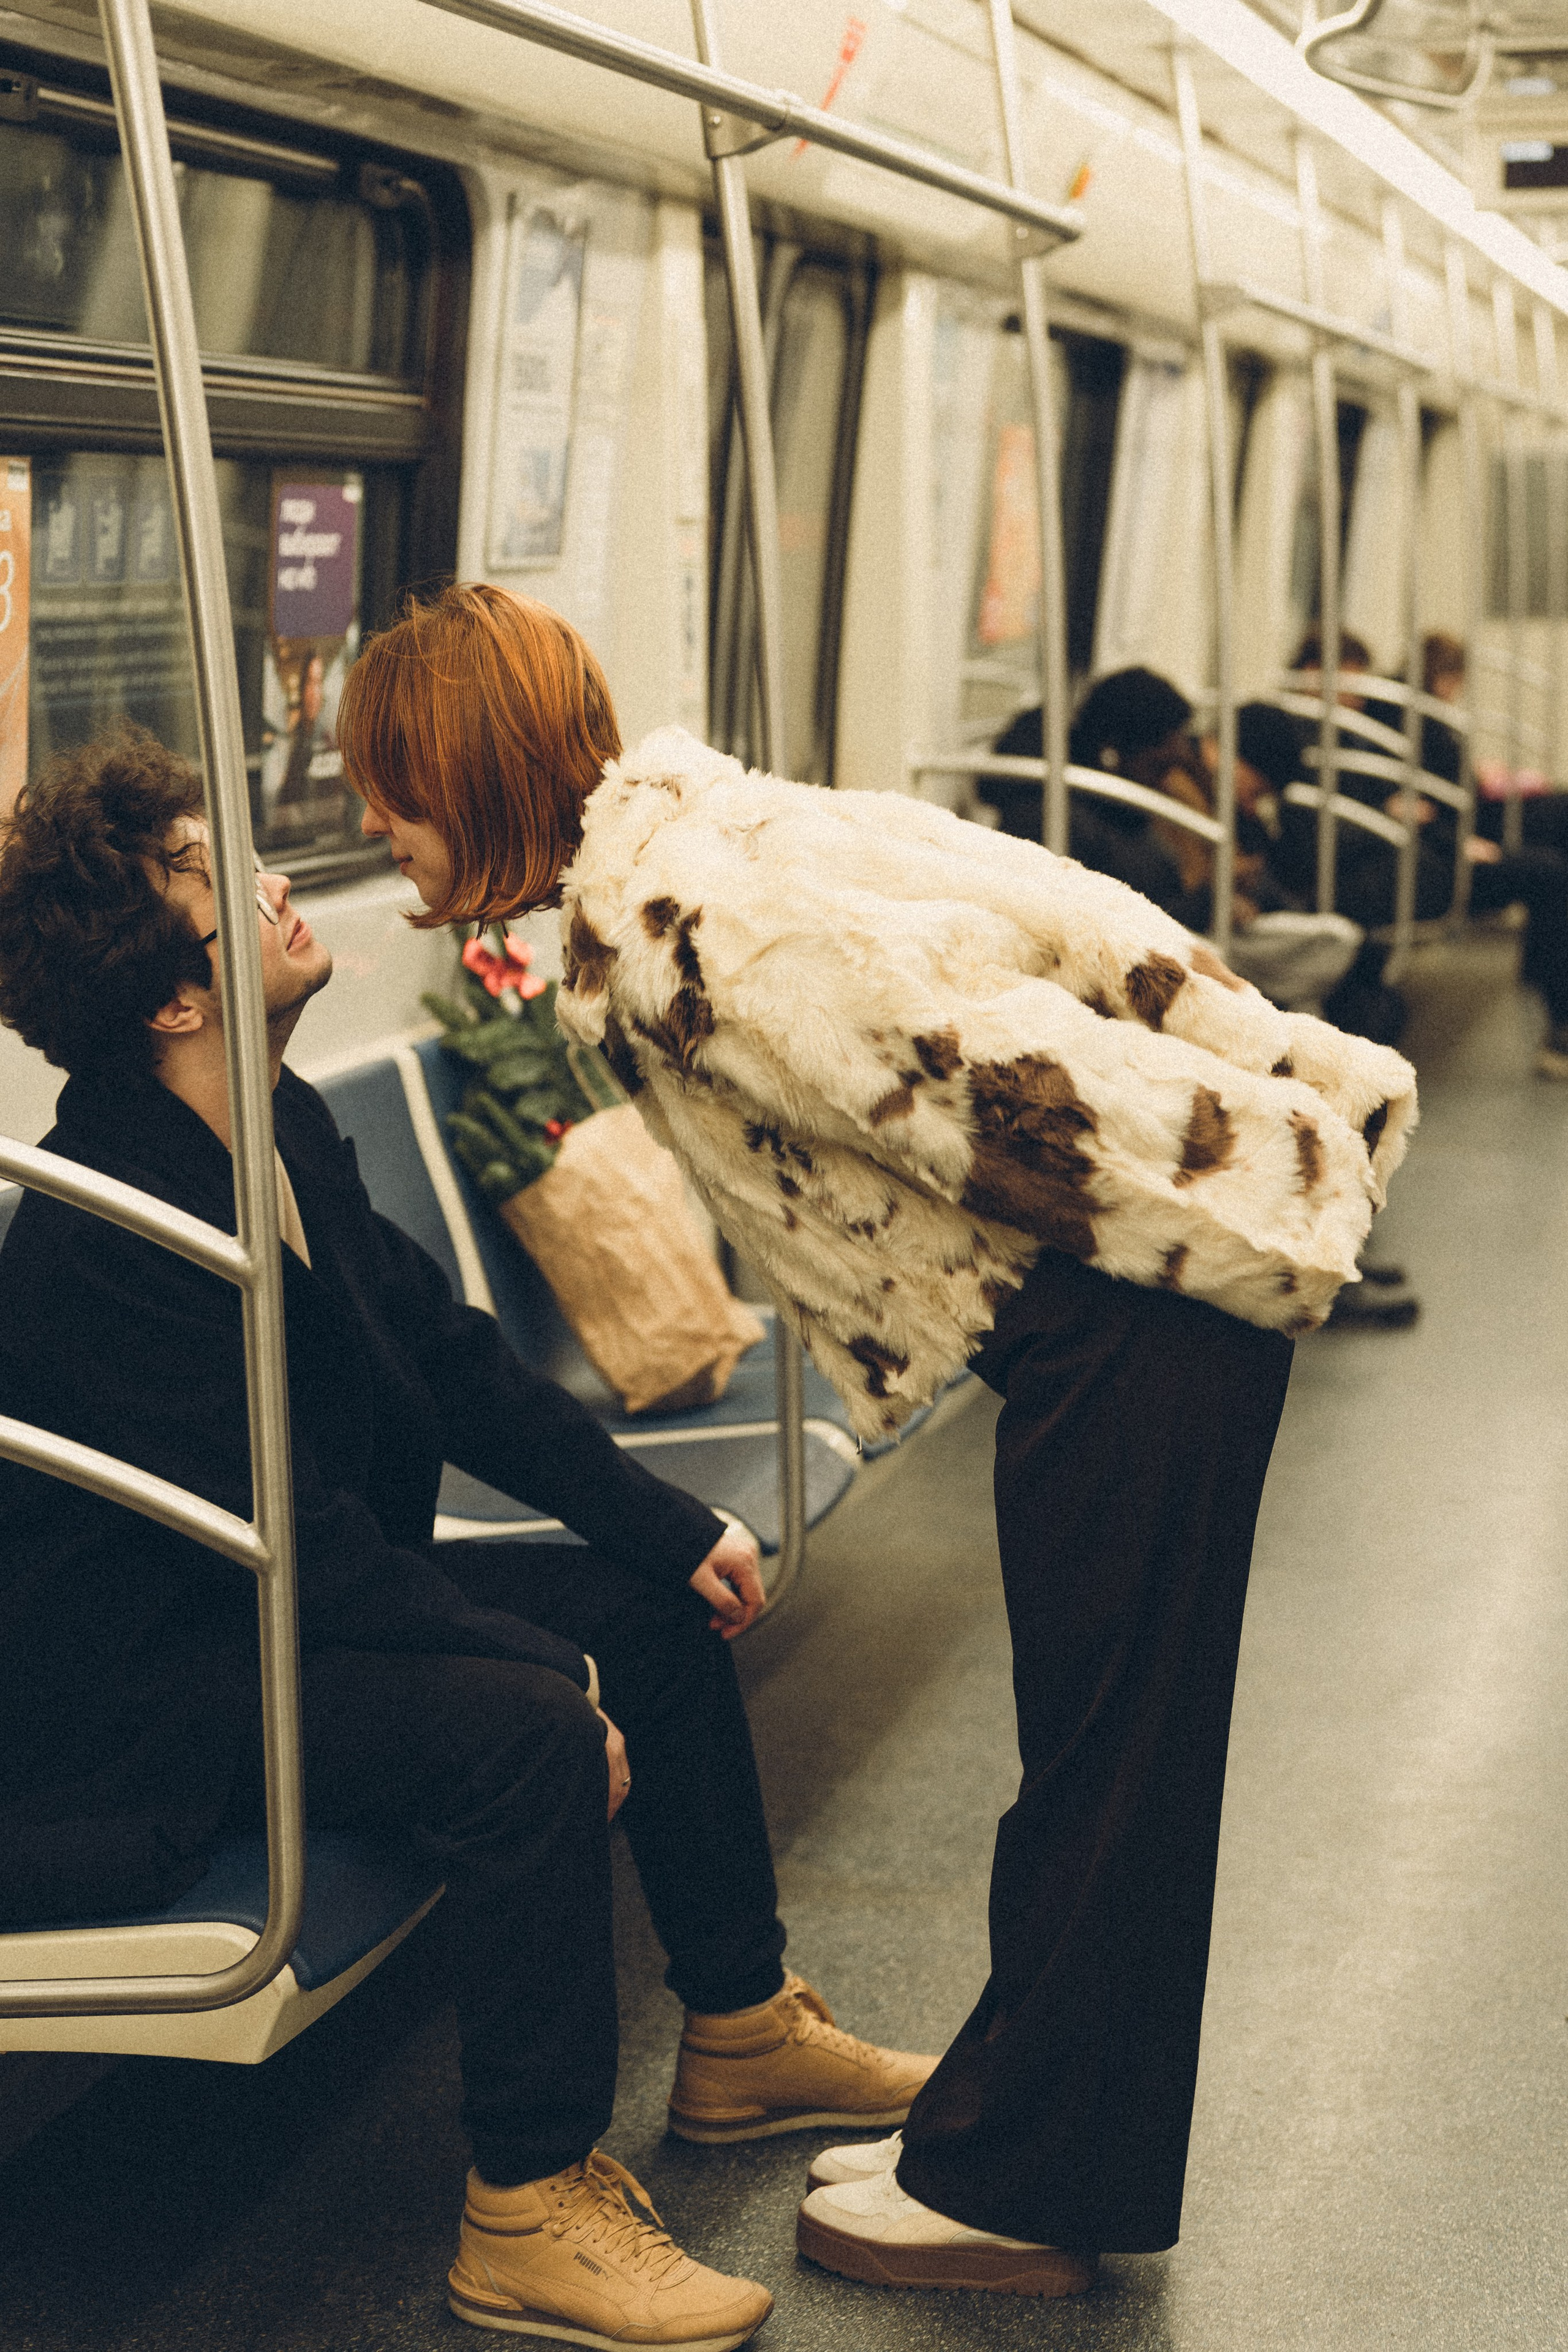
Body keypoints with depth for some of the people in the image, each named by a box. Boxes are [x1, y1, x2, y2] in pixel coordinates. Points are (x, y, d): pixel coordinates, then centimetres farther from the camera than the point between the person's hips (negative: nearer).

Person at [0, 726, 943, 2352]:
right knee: (529, 1734, -28)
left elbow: (449, 1356, 8)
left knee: (656, 1610, 8)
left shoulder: (288, 1127, 1)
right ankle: (528, 2215, -14)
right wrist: (545, 1671, -23)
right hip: (140, 1691, -10)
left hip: (289, 1592, 10)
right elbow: (298, 1539, -28)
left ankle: (740, 2033, 22)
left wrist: (676, 1528, 3)